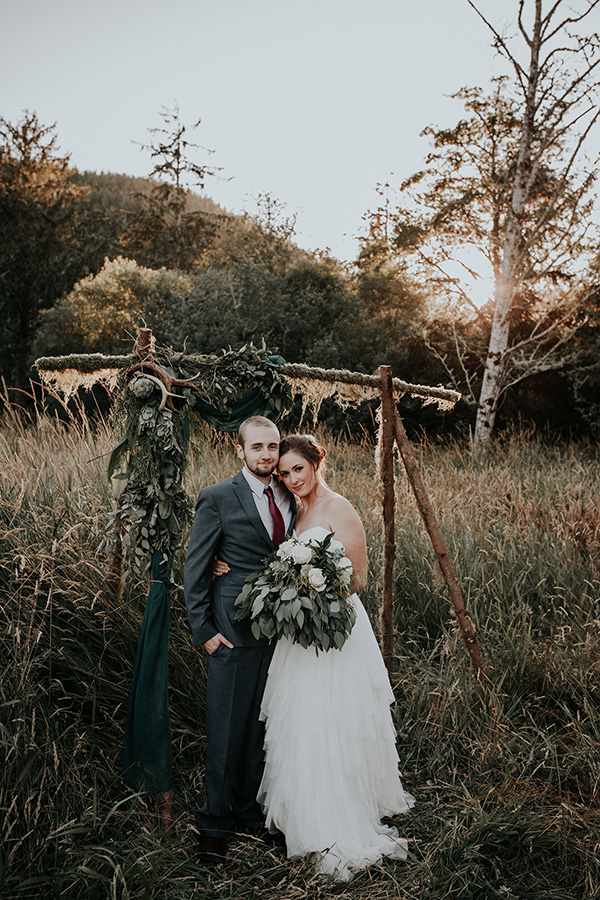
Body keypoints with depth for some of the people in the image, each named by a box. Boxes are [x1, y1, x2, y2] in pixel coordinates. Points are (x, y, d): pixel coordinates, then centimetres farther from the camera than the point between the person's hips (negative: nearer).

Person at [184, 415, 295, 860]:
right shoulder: (218, 498, -7)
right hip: (234, 632, -5)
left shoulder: (290, 499, 9)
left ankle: (249, 808, 32)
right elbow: (195, 569, -6)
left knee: (263, 726, 15)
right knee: (226, 729, 4)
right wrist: (204, 630, -10)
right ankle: (215, 822, 21)